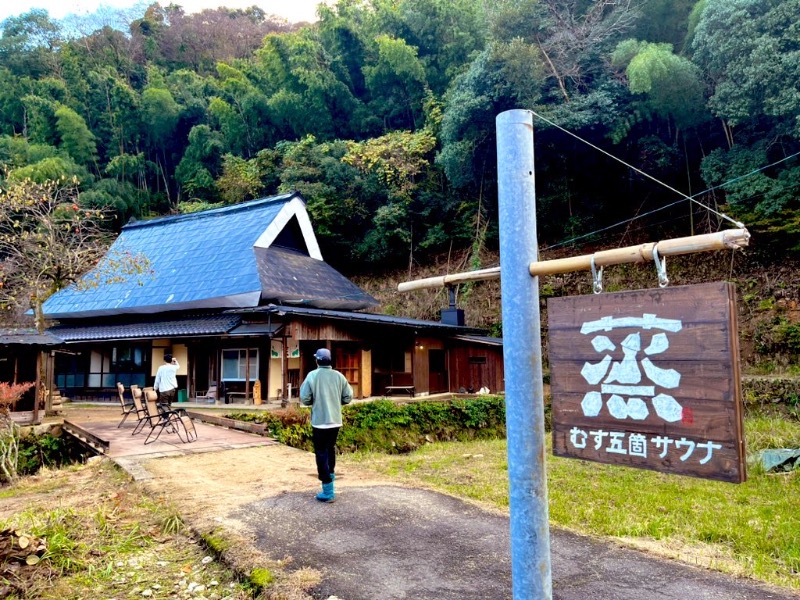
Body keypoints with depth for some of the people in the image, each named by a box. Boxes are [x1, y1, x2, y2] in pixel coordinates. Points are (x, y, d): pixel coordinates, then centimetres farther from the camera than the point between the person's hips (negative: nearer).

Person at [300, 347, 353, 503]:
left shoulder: (312, 375, -10)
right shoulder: (339, 376, -1)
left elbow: (304, 399, -9)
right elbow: (348, 397, 2)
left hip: (320, 421, -4)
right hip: (335, 420, 4)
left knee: (321, 453, 2)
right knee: (330, 448, 26)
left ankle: (328, 492, 0)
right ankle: (329, 474, 44)